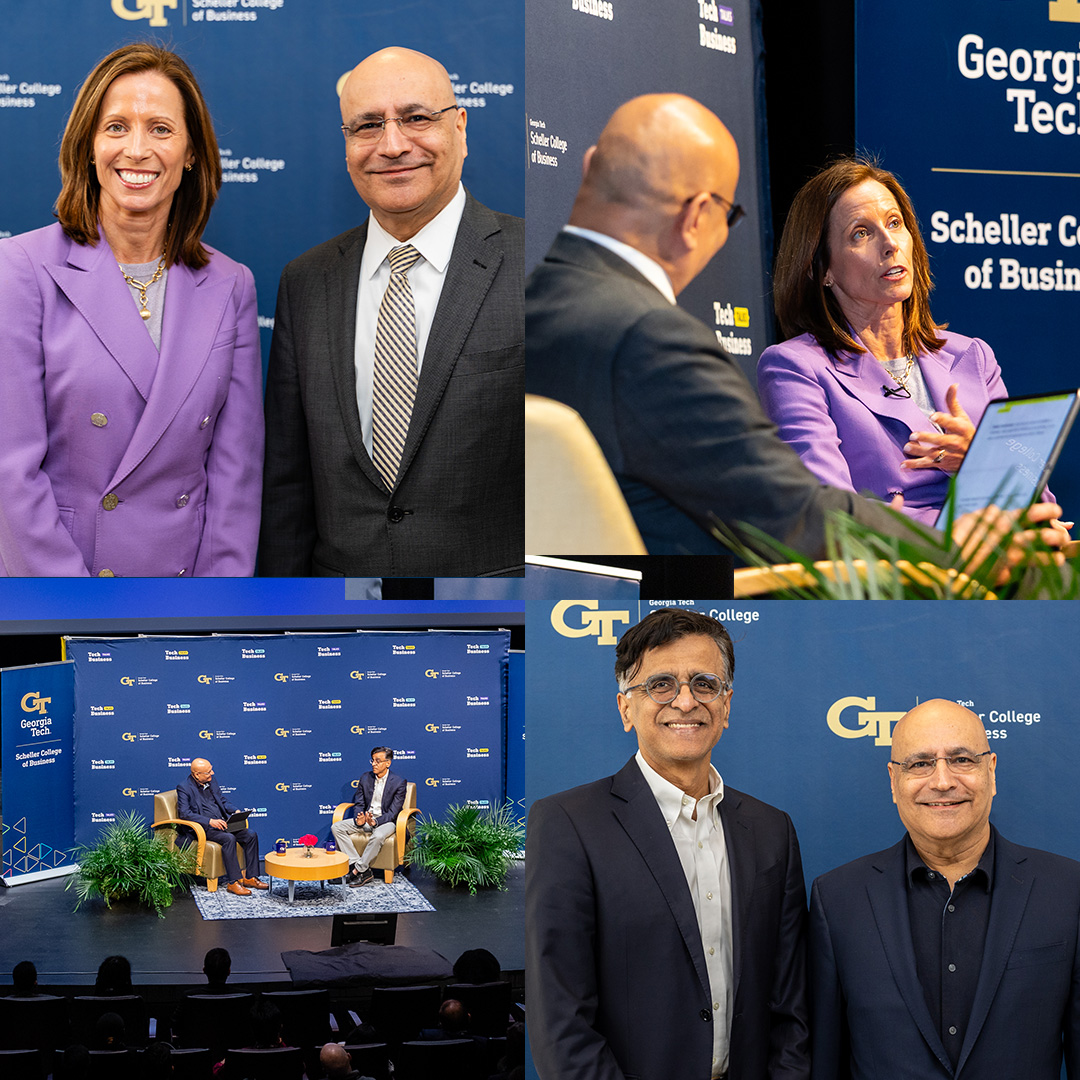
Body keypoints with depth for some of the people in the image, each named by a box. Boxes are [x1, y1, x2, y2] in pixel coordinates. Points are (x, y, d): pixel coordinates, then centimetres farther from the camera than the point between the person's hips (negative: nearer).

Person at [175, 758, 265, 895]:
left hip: (221, 822, 7)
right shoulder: (184, 787, -10)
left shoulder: (211, 780, 11)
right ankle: (233, 882, -28)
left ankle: (250, 878, -5)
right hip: (204, 828, -7)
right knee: (229, 839, -33)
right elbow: (185, 813, -20)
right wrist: (210, 821, -27)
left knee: (251, 834, -11)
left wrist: (235, 811, 1)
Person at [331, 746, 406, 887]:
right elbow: (359, 804, 7)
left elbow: (393, 812, -12)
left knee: (378, 836, -40)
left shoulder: (398, 783, -9)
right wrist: (359, 819, -17)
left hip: (385, 821, -5)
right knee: (336, 827, -16)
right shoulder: (365, 778, 5)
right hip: (364, 818, 5)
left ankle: (358, 870, -24)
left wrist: (376, 822, -29)